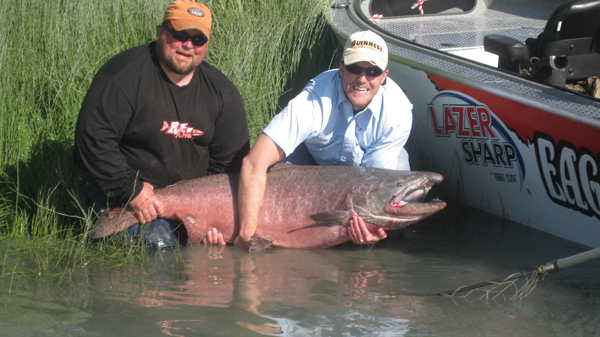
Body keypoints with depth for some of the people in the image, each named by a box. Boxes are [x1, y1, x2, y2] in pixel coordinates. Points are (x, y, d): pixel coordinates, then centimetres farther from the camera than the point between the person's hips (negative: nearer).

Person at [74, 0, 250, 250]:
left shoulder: (222, 92, 2)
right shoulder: (126, 75, -15)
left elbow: (229, 161, 6)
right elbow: (93, 138, -18)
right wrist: (131, 191, -22)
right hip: (120, 188, -5)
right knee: (157, 243, -28)